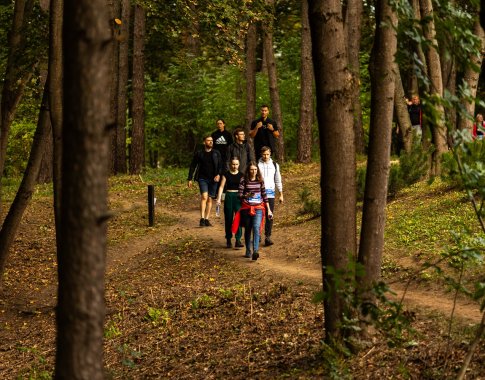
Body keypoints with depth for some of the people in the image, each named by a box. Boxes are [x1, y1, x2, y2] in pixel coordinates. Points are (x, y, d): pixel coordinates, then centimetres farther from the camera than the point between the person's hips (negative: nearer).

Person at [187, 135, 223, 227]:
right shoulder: (199, 153, 4)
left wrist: (219, 174, -16)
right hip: (202, 178, -2)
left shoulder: (216, 153, 7)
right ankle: (202, 219, -20)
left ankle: (207, 219, 12)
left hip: (213, 179, 2)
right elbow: (192, 166, 9)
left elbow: (220, 165, 2)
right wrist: (190, 179, 5)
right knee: (204, 196, -18)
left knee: (210, 199, 6)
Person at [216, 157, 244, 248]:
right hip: (229, 197, 0)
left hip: (239, 197, 0)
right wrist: (219, 198, -10)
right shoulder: (226, 175, 2)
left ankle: (238, 240, -10)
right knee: (228, 219, 4)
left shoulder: (241, 175, 5)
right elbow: (221, 187, -1)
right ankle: (228, 240, 14)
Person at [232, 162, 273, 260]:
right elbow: (239, 195, -5)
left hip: (258, 208, 0)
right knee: (247, 230, 10)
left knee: (256, 228, -18)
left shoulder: (260, 180, 4)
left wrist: (268, 209, 10)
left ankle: (255, 251, -27)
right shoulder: (244, 180, -2)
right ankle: (248, 251, 25)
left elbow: (264, 195, 10)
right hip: (246, 208, 0)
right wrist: (246, 196, -27)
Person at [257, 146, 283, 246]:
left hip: (270, 194, 2)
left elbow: (278, 180, 15)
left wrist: (281, 194, 12)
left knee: (269, 216, -4)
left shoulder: (275, 165, 10)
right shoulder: (257, 164, 2)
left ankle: (267, 237, -3)